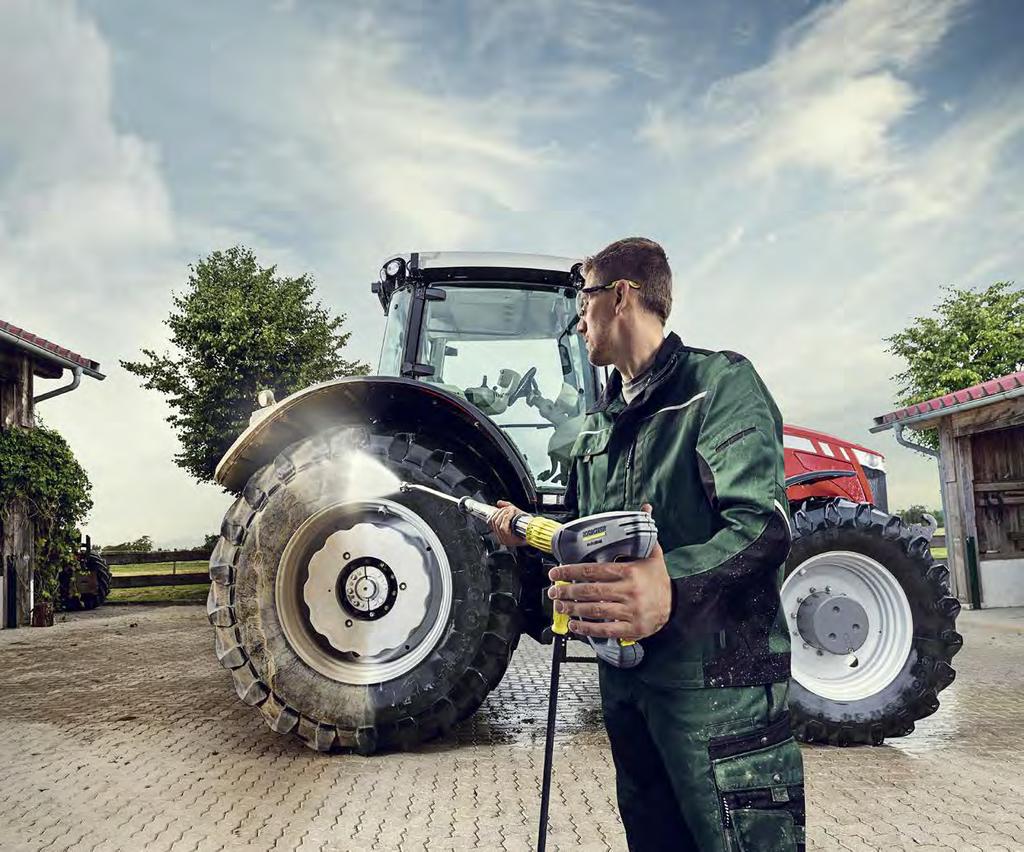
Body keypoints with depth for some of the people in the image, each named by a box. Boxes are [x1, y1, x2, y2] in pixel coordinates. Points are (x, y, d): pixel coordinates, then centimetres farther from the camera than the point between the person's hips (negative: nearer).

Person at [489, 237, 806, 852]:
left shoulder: (719, 381, -8)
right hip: (626, 675, 8)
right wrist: (530, 528, 15)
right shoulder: (601, 420, 19)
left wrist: (673, 587, -41)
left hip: (715, 675, -8)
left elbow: (761, 526, -24)